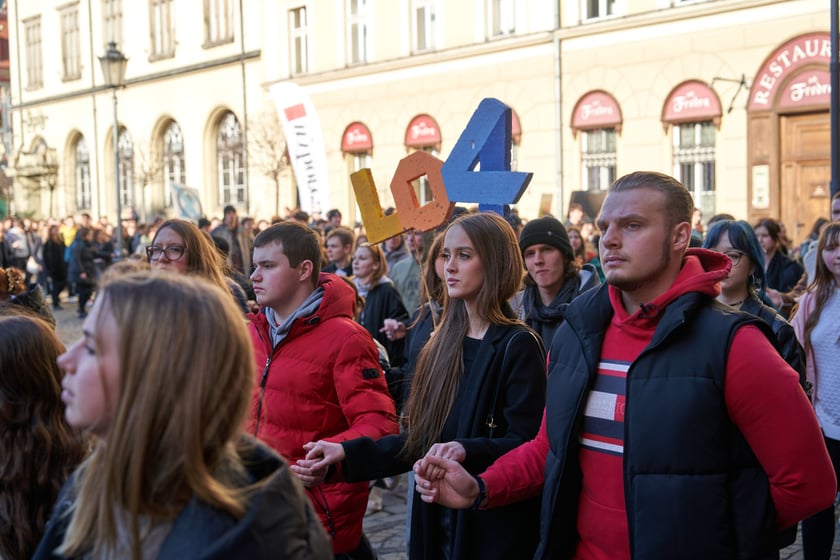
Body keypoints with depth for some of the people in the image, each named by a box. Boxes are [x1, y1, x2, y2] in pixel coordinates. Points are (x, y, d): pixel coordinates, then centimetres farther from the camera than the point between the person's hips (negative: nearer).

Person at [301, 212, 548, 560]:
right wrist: (346, 454, -1)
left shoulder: (518, 346, -11)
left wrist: (466, 452, -33)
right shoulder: (444, 343, 9)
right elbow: (420, 439, 9)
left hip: (495, 528, -6)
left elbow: (527, 445, -16)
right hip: (437, 522, 6)